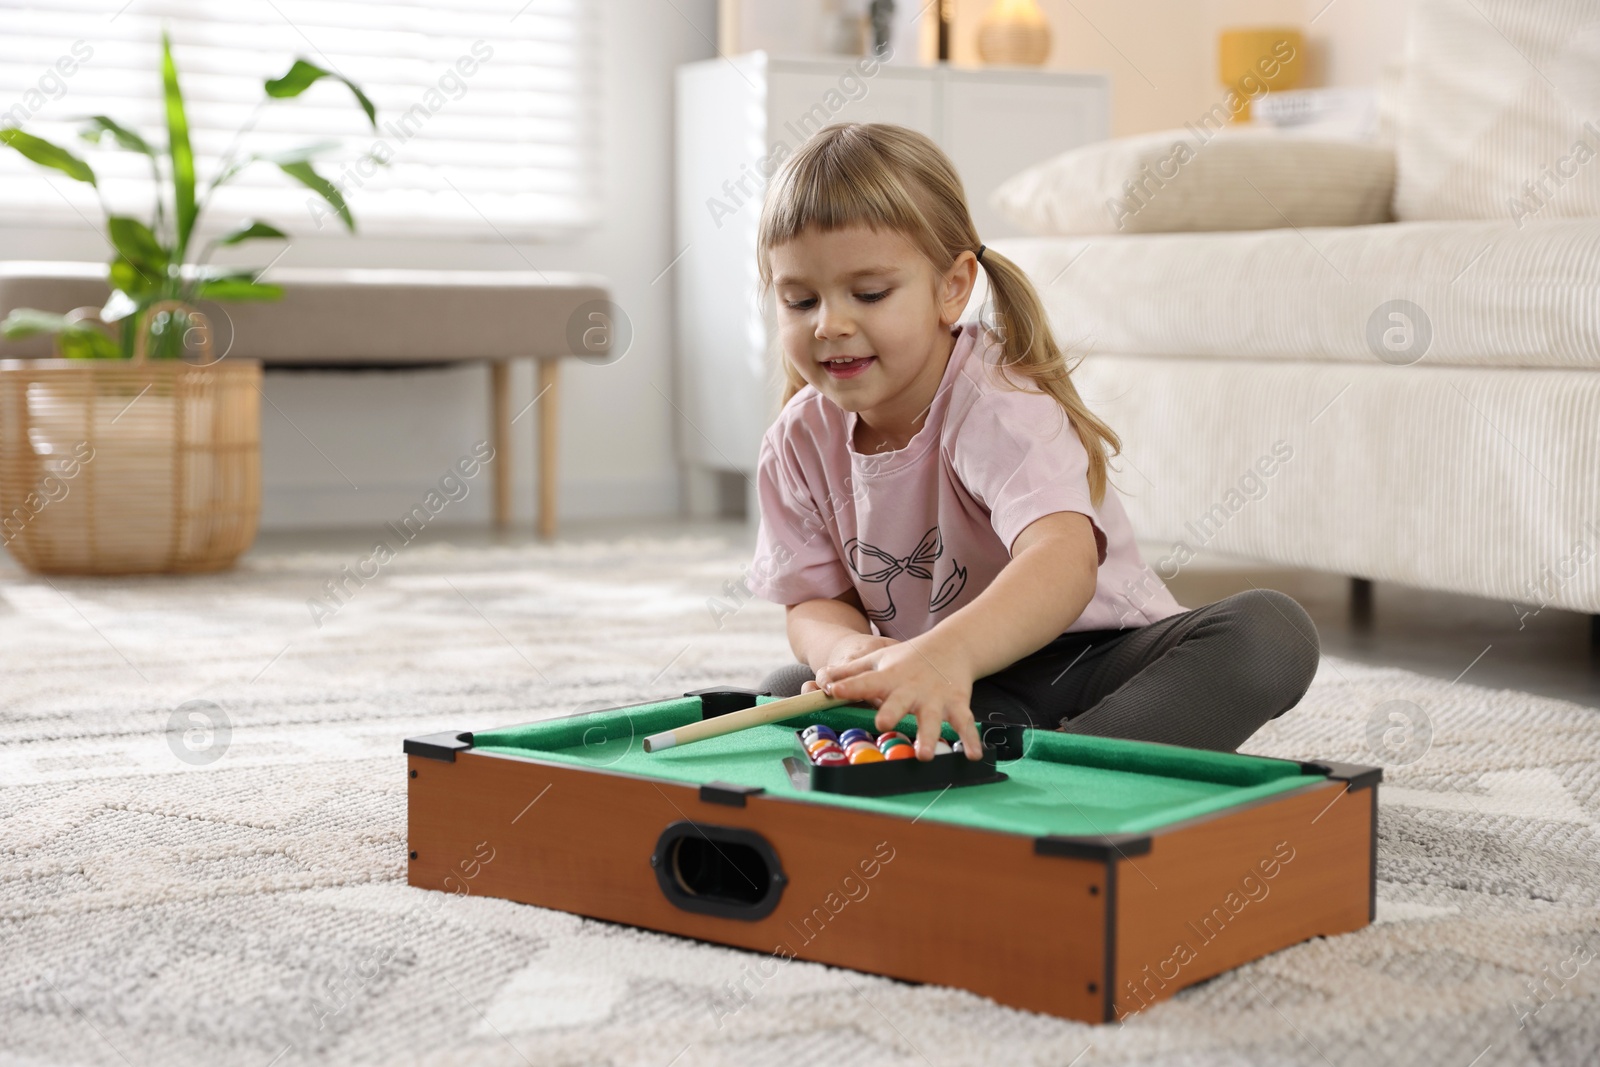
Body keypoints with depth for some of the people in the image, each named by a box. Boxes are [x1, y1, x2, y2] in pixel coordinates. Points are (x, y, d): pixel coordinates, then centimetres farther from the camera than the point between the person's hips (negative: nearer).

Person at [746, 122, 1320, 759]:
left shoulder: (996, 403, -24)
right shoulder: (800, 443, -5)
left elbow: (1064, 562, -43)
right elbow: (813, 600, 4)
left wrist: (947, 652, -64)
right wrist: (848, 648, -24)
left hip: (1095, 663, -4)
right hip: (963, 690, 4)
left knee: (1271, 632, -30)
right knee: (783, 691, -18)